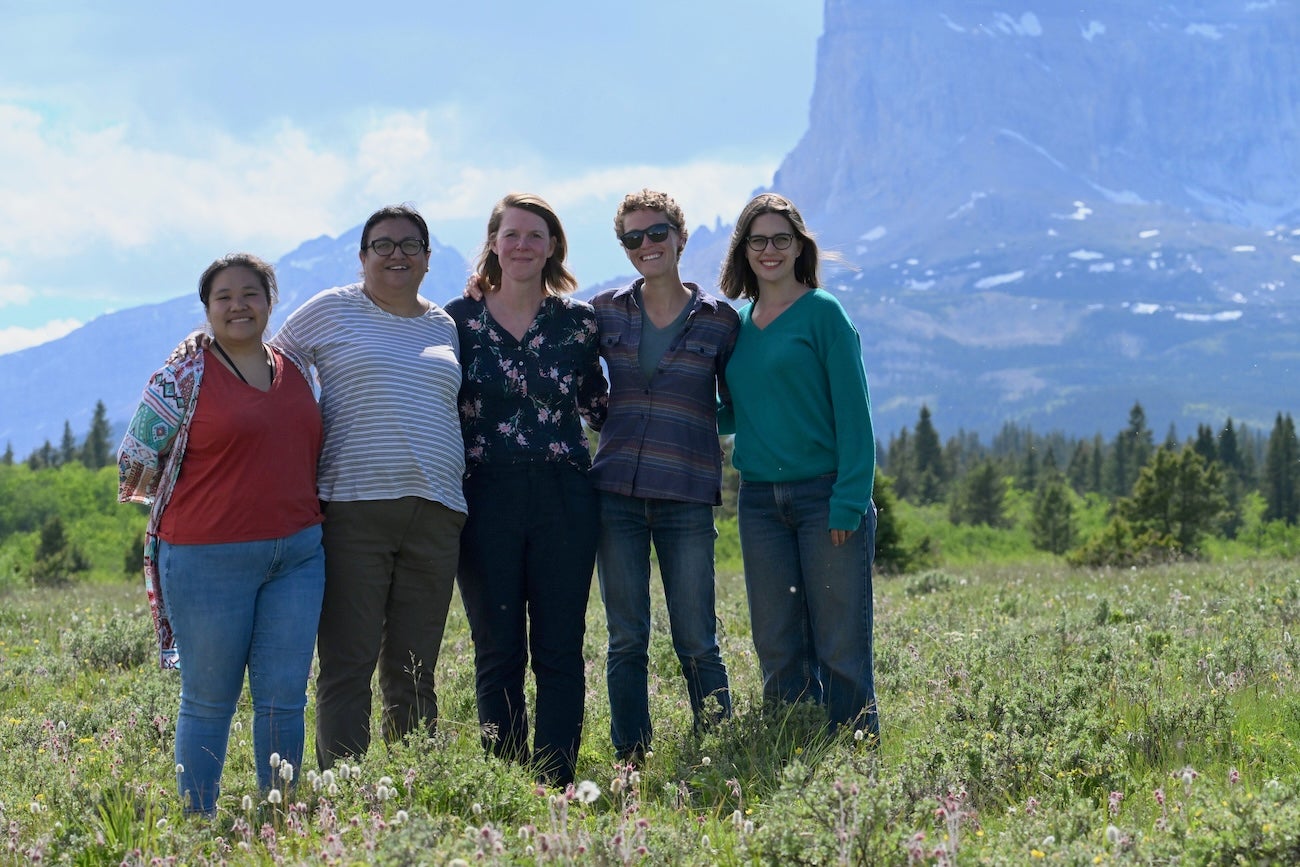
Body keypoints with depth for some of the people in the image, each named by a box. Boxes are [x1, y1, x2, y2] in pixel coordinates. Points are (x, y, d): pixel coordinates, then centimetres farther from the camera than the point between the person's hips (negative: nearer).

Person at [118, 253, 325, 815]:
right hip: (209, 558, -4)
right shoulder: (183, 379, -3)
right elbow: (135, 463, 2)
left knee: (285, 698, 4)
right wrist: (207, 501, 3)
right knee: (209, 700, 3)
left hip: (297, 554, 4)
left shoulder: (295, 369, 12)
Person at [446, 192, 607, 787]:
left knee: (560, 649, 1)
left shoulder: (578, 321, 6)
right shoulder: (458, 319, 4)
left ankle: (557, 786, 8)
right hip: (486, 498, -1)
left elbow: (598, 407, 17)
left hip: (563, 497, 1)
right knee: (497, 652, 4)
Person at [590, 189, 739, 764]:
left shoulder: (719, 320, 4)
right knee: (626, 639, 4)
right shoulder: (605, 311, 8)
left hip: (687, 498, -2)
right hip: (616, 494, 2)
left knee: (696, 642, -1)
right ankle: (630, 760, 11)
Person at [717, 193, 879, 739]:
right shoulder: (736, 325, 13)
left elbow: (852, 413, -8)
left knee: (840, 648, -3)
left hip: (825, 495, -5)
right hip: (760, 502, 5)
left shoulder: (823, 313, -3)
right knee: (778, 651, 7)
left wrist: (848, 503, -15)